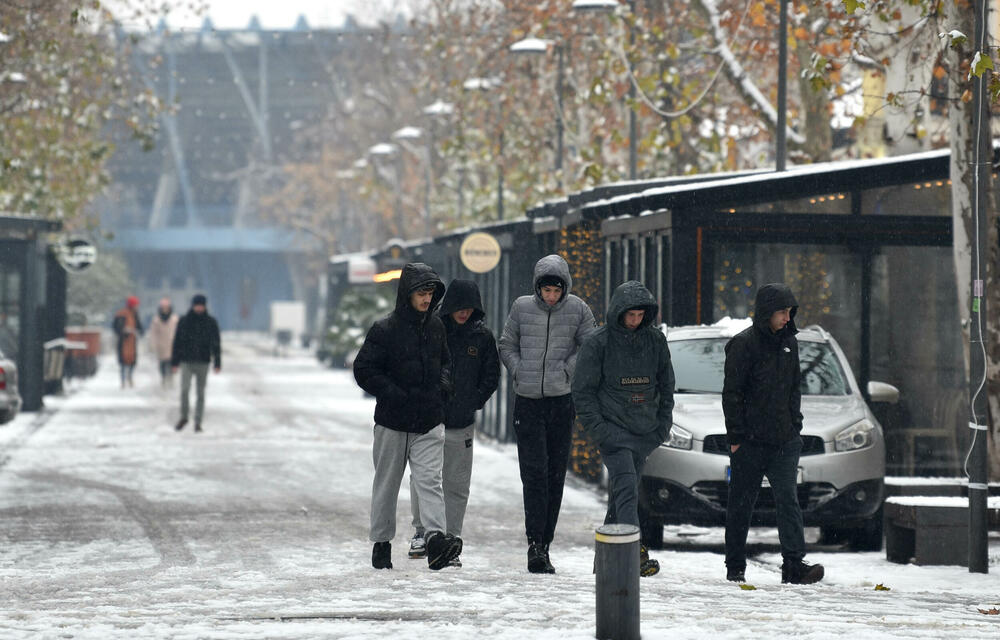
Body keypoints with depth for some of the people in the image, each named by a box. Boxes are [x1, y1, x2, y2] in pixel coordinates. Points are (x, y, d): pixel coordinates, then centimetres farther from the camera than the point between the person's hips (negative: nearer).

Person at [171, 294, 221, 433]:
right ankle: (184, 417, 7)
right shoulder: (184, 321, 1)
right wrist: (174, 363, 0)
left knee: (200, 393, 2)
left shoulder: (211, 322, 1)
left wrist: (218, 363, -6)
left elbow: (216, 343, 1)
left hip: (203, 363, 0)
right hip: (186, 362, 0)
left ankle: (198, 422, 9)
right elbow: (177, 342, 4)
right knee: (184, 389, -13)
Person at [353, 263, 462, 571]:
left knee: (430, 479, -11)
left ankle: (436, 538, -24)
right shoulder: (384, 330, -9)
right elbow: (363, 370, -8)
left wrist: (443, 382, 4)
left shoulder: (436, 327, 8)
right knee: (386, 484, 8)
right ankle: (381, 542, 20)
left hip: (429, 422, 3)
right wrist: (394, 395, -15)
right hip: (392, 422, -3)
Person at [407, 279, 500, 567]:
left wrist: (473, 403, 1)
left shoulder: (482, 337, 3)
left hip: (462, 424, 1)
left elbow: (491, 377, 11)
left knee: (457, 485, 3)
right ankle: (422, 533, 17)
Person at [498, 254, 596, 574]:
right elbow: (507, 345, 11)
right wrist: (519, 371, -4)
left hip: (561, 402, 1)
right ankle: (536, 543, -16)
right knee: (534, 472, -11)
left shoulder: (578, 310, -1)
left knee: (555, 475, 4)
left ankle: (543, 545, 11)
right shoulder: (522, 307, 1)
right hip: (527, 402, -1)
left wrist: (567, 369, -8)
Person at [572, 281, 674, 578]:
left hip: (645, 432, 5)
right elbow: (583, 391, -3)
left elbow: (666, 386, 17)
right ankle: (635, 552, -27)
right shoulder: (598, 343, -5)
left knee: (623, 495, 10)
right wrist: (598, 429, -12)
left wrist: (663, 425, 8)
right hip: (613, 428, -5)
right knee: (626, 490, -18)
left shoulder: (655, 340, 7)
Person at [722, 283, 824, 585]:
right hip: (750, 442, -5)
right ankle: (735, 568, 13)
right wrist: (735, 436, -12)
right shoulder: (744, 344, -8)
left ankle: (794, 565, -14)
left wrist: (795, 425, 12)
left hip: (783, 440, 5)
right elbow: (732, 393, -9)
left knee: (788, 500, -7)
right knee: (741, 506, 4)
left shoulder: (788, 342, 11)